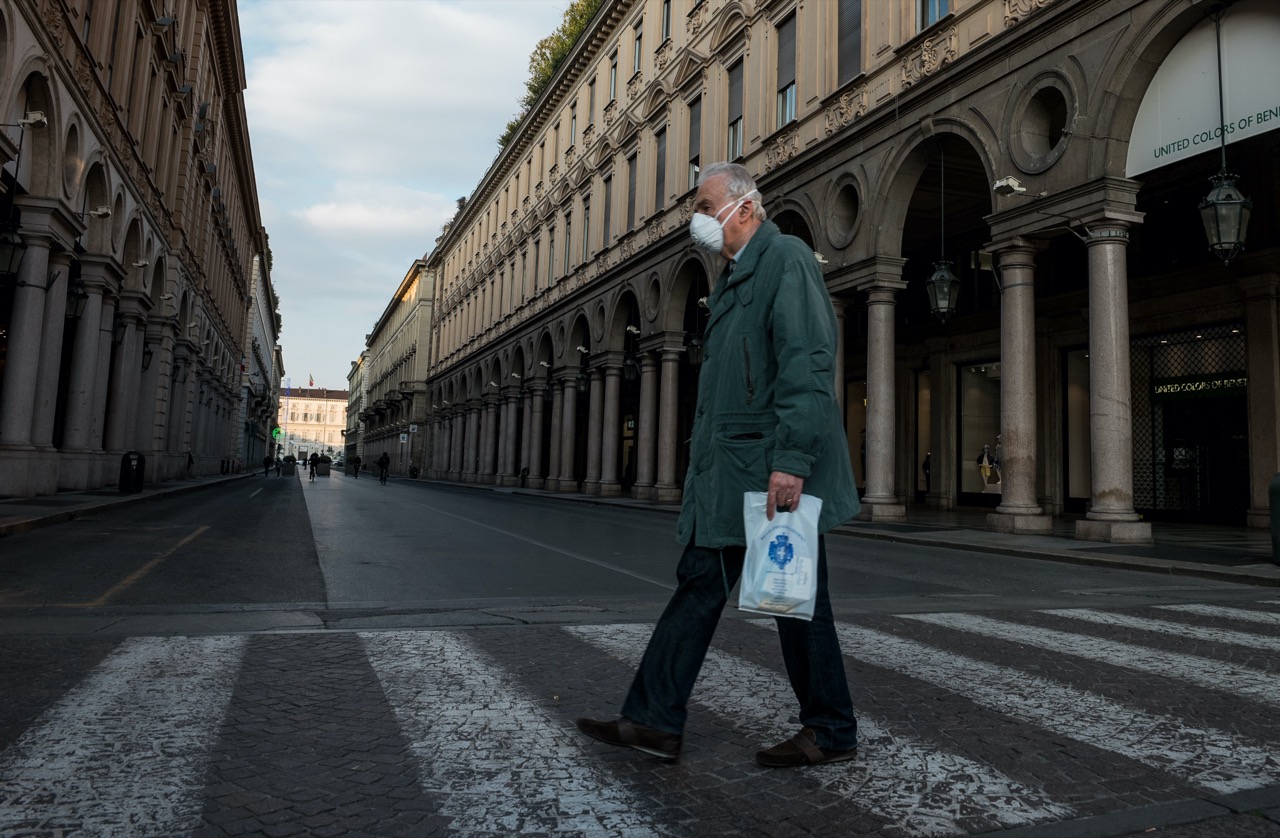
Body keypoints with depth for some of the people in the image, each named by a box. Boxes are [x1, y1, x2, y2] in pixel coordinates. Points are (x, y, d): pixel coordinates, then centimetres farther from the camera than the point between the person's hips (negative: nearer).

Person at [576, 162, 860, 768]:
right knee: (699, 585, 9)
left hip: (775, 472, -9)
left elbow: (807, 364, -19)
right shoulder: (734, 276, 22)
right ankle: (655, 722, 16)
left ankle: (831, 734, 19)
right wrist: (705, 457, 18)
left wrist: (791, 459, -26)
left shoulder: (786, 258, -7)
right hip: (728, 472, 9)